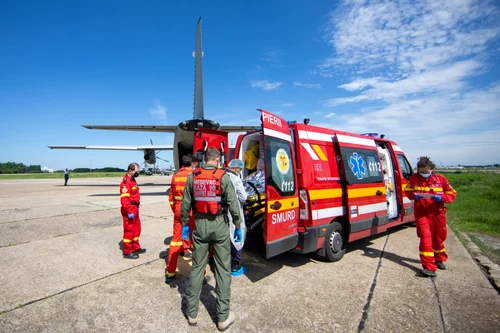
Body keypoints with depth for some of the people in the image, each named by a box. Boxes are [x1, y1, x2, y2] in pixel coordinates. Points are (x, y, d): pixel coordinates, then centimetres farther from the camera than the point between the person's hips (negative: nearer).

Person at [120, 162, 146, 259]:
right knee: (129, 231, 1)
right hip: (129, 211, -10)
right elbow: (124, 199, -25)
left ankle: (136, 248, 32)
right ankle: (127, 252, 14)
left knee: (136, 229, 19)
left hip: (135, 209, 10)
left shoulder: (132, 180, 13)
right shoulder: (126, 182, -19)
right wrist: (129, 211, -27)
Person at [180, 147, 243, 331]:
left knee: (197, 267, 14)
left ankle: (192, 313, 27)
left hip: (199, 224, 4)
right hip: (219, 225, -3)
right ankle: (223, 317, 17)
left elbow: (185, 203, 4)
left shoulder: (193, 176, 1)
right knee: (223, 269, 7)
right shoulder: (223, 176, -9)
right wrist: (238, 226, 2)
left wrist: (185, 223, 15)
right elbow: (233, 203, -10)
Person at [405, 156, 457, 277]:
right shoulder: (414, 178, -4)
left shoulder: (440, 178, -4)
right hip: (421, 212, -1)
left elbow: (452, 194, 0)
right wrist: (415, 195, -15)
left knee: (438, 237, 16)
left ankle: (439, 259, 44)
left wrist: (440, 197, -19)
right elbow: (408, 192, 7)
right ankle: (429, 267, -6)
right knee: (425, 237, -9)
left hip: (437, 212, 2)